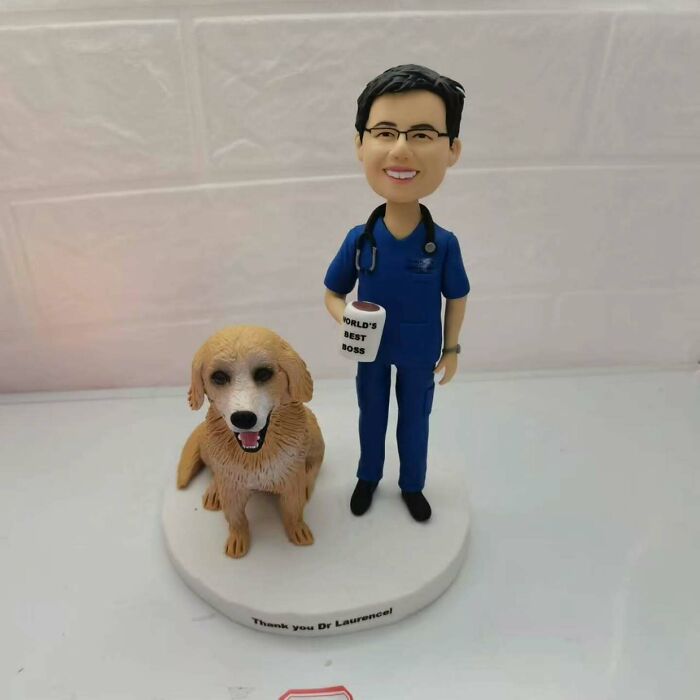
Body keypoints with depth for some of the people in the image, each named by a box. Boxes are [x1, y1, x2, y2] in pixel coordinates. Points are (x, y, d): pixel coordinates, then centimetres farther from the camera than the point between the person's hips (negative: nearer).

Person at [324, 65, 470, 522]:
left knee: (415, 421, 20)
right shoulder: (358, 239, -20)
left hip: (420, 354, 0)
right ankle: (368, 477, 49)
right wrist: (346, 319, -28)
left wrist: (452, 350, 2)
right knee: (372, 416, 23)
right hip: (371, 351, 1)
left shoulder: (444, 244, -22)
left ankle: (412, 485, 46)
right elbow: (333, 294, -7)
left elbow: (456, 299, -5)